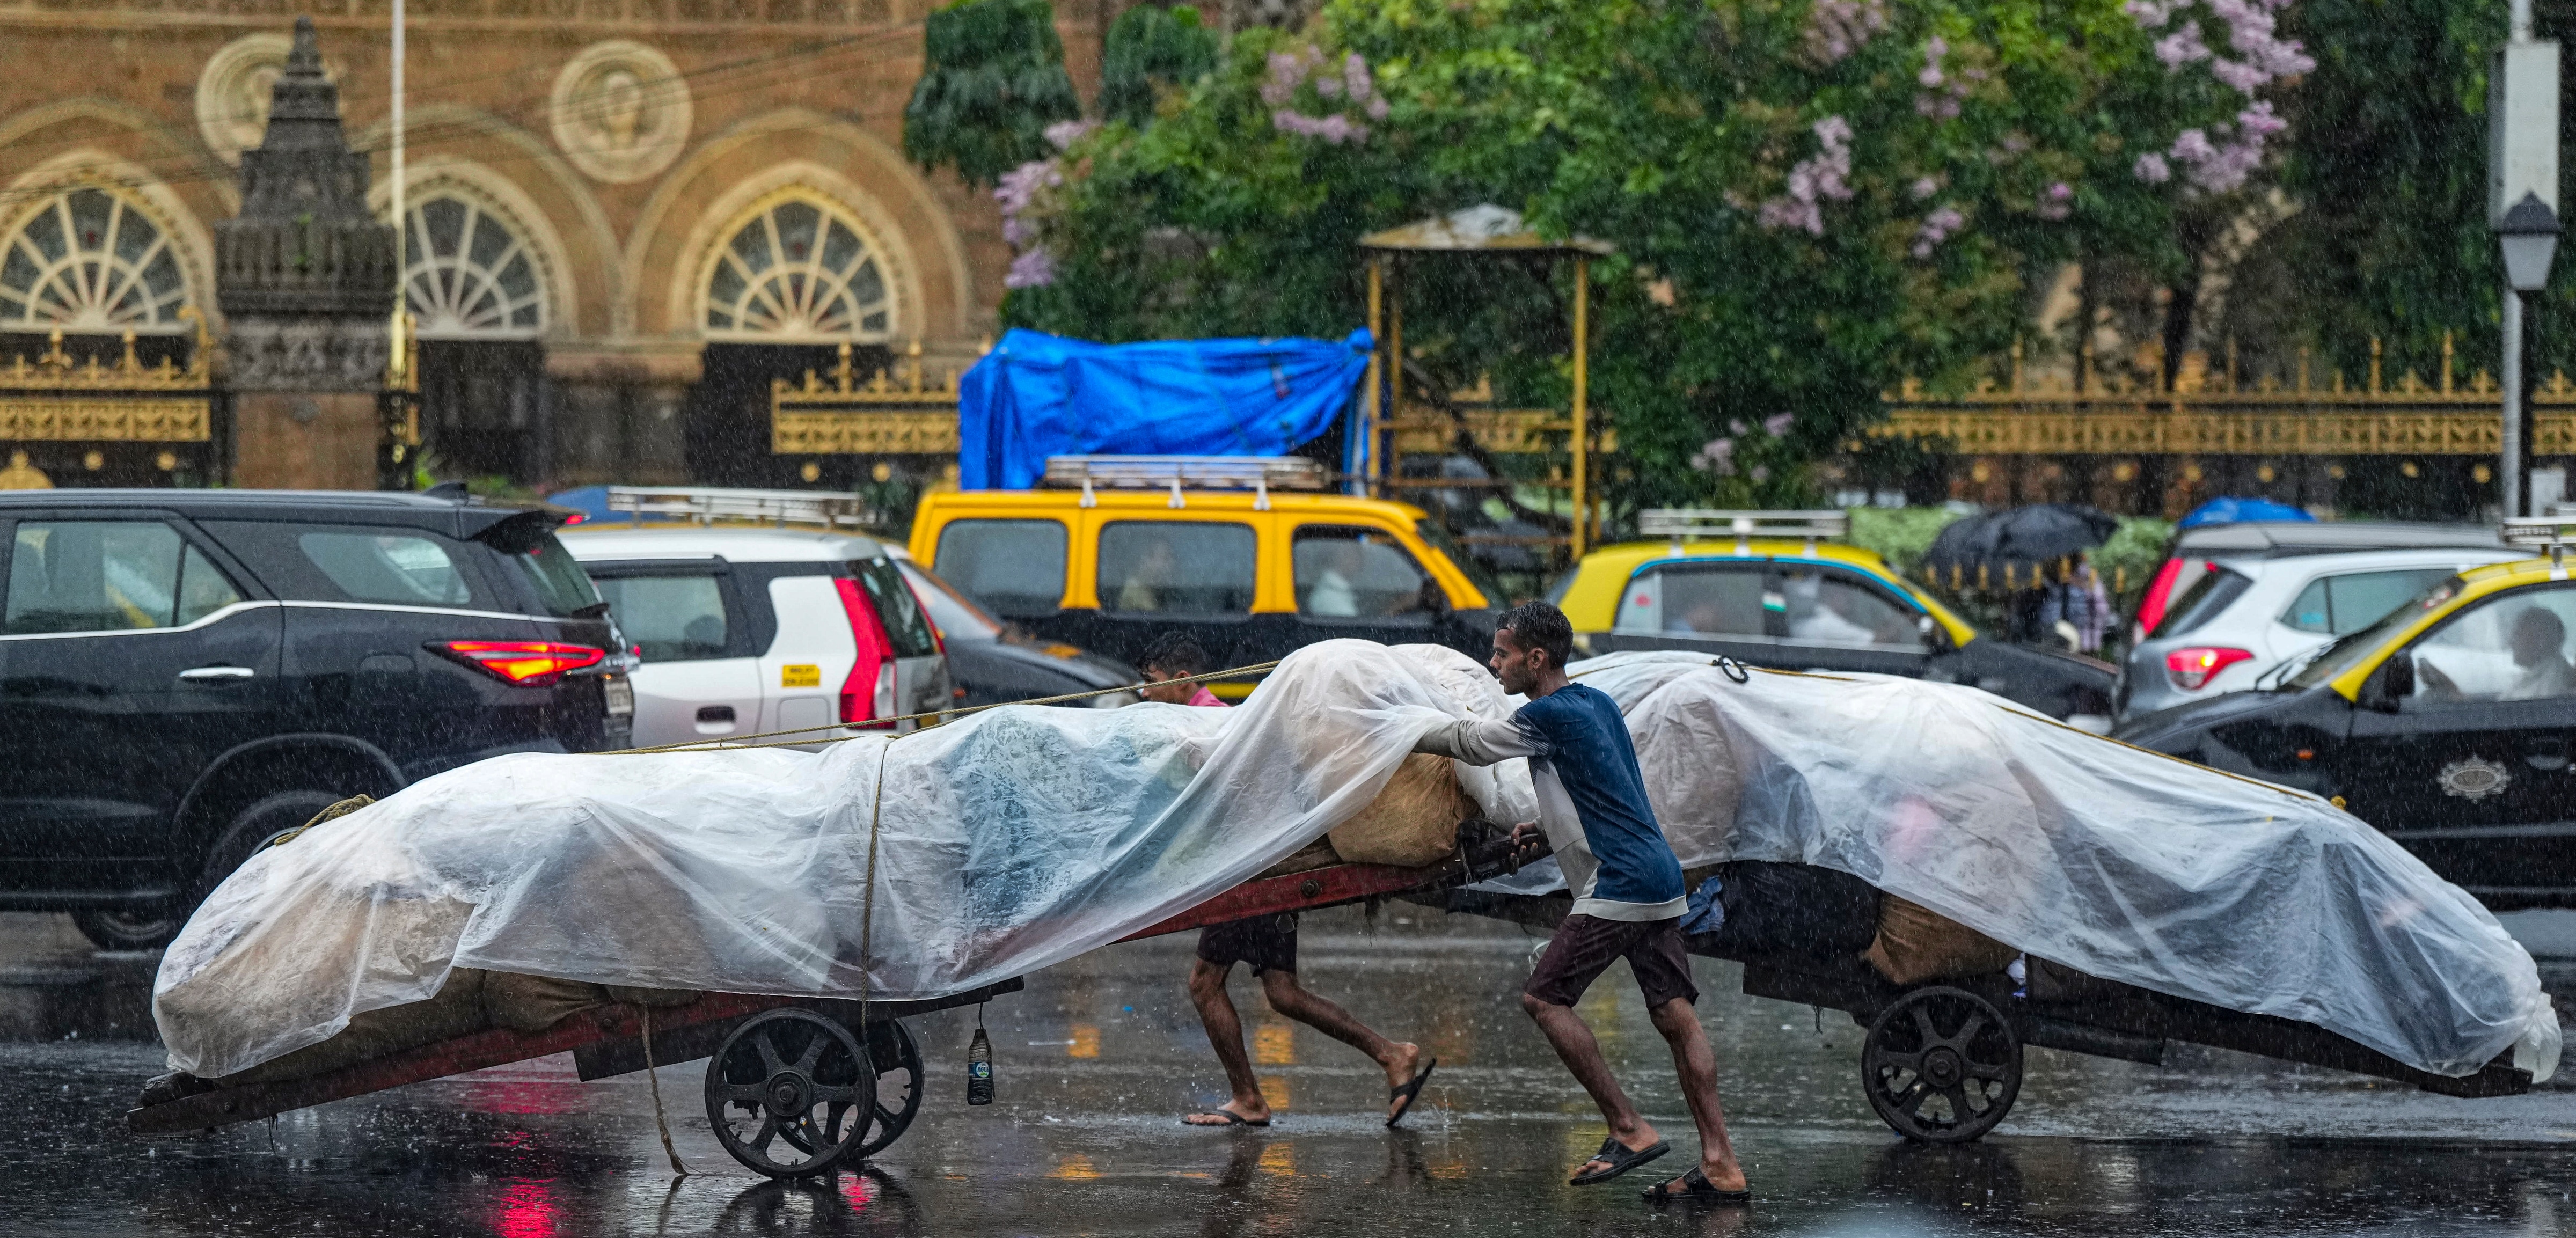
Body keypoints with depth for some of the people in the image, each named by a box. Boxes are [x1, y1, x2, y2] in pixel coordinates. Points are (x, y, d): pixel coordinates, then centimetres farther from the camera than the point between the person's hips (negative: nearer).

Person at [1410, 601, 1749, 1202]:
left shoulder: (1548, 715, -11)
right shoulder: (1599, 703, 16)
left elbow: (1473, 742, 2)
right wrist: (1544, 825, 21)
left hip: (1619, 886, -9)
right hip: (1662, 878, 9)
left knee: (1545, 998, -5)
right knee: (1674, 1015, 6)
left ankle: (1629, 1129, -6)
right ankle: (1721, 1165, 2)